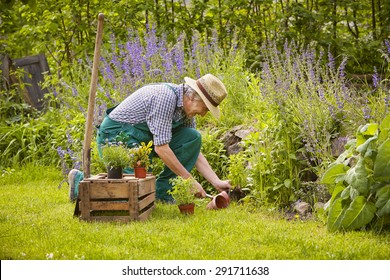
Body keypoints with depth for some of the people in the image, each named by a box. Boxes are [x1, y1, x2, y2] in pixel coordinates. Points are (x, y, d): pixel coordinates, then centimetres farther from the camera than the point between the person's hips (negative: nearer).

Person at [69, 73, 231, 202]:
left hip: (143, 138, 9)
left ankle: (162, 192, 0)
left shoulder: (186, 108, 2)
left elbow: (194, 152, 8)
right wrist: (189, 180, -22)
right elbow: (161, 149, -28)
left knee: (193, 138, -5)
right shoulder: (165, 97, -27)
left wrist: (216, 182, -3)